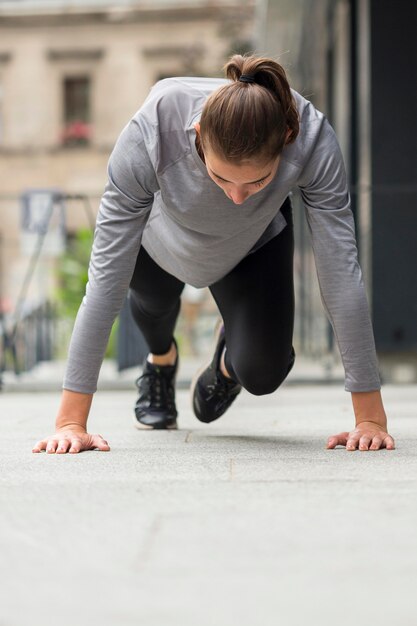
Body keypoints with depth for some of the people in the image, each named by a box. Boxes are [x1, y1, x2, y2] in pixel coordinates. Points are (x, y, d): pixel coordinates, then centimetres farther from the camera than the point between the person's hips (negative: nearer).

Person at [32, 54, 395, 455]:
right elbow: (107, 274, -41)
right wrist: (70, 422, -40)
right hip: (163, 235, 0)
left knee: (261, 375, -11)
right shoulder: (150, 132, -44)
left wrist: (370, 417, -36)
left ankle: (229, 357, 27)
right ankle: (161, 360, 63)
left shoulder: (313, 140, -41)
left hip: (255, 244, 0)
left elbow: (340, 271, -37)